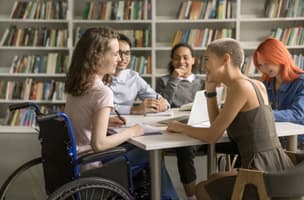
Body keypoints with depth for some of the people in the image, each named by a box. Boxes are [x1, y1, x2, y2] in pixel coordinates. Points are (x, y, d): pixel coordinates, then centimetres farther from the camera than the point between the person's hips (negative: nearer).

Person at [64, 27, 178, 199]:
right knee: (151, 155, 5)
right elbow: (98, 144, -27)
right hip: (91, 165, -8)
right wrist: (131, 132, -14)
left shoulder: (78, 84, 2)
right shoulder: (102, 92, -22)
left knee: (135, 146, 19)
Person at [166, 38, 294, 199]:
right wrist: (210, 90, 10)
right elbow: (217, 126, 17)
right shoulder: (254, 84, 11)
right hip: (276, 170, 8)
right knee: (213, 179, 30)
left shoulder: (240, 86, -16)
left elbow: (212, 136, -13)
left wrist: (180, 127, 3)